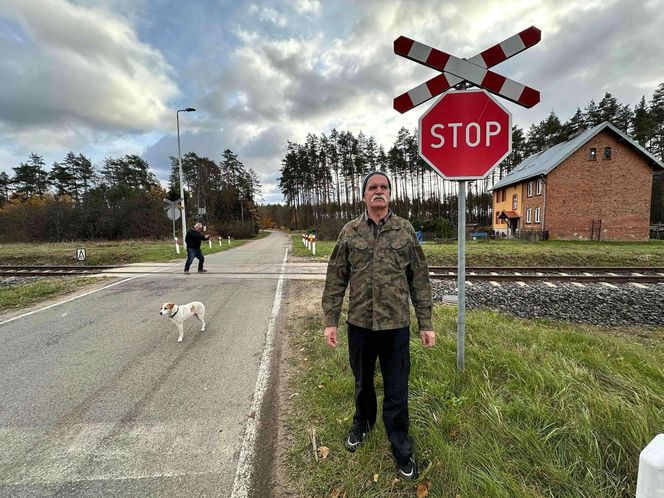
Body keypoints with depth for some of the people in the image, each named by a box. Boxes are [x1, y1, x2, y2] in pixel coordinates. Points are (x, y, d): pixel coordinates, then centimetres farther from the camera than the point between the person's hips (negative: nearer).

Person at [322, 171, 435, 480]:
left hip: (396, 325, -1)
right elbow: (336, 279, 0)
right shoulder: (349, 232, -1)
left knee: (397, 392, 12)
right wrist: (330, 321, -3)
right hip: (359, 324, 1)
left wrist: (426, 324, -2)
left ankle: (402, 450, 35)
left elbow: (420, 280, 0)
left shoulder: (405, 230, -2)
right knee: (363, 382, 23)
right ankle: (362, 422, 51)